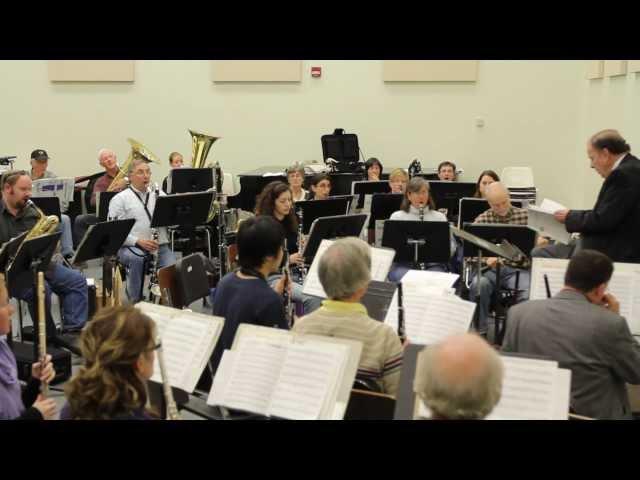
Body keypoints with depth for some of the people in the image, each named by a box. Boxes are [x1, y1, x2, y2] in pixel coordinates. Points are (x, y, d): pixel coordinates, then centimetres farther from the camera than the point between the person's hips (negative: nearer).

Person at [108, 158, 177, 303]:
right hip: (132, 247, -3)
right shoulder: (120, 199, 4)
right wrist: (138, 241, -18)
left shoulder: (159, 194, 18)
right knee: (136, 258, -36)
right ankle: (135, 302, -19)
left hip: (160, 246, 3)